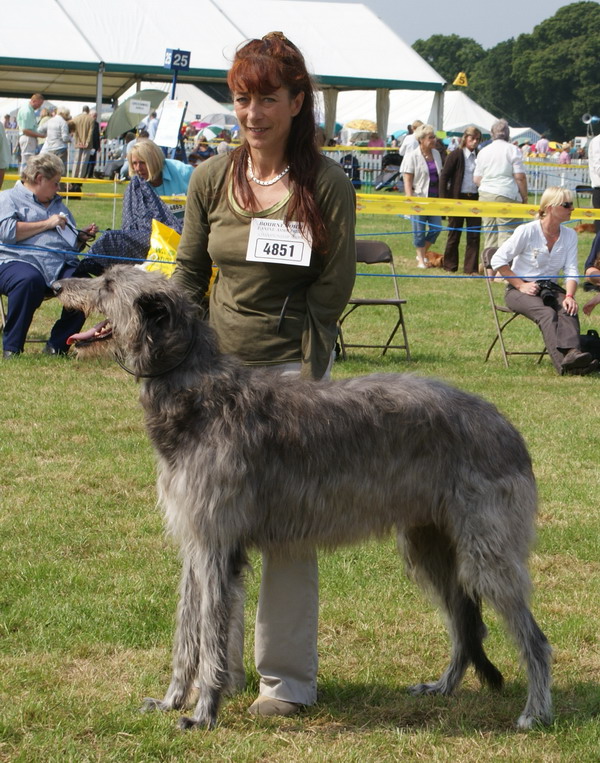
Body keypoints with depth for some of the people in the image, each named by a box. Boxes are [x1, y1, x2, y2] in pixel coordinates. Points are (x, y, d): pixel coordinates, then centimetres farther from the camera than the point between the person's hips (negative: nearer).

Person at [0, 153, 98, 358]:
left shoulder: (58, 204, 34)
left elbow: (71, 242, 40)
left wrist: (83, 236, 17)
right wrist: (47, 224, -3)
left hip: (62, 265, 6)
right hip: (21, 260, -6)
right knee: (29, 280, -41)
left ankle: (58, 345, -19)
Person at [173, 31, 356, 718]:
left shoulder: (327, 184, -5)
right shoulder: (211, 179, 5)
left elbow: (335, 283, -5)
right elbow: (189, 270, 12)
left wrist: (291, 356, -12)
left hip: (293, 370, -4)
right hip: (218, 370, 4)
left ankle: (288, 676, 11)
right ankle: (213, 665, 20)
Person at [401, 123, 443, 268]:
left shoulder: (436, 154, 10)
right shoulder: (412, 156, -8)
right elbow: (407, 181, -10)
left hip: (434, 197, 5)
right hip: (419, 197, -5)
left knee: (436, 228, 1)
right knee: (419, 230, 1)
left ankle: (423, 253, 21)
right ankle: (421, 259, 13)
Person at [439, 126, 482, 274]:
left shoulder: (478, 156, 6)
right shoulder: (455, 155, -5)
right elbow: (444, 177, -5)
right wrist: (444, 200, -10)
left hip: (474, 198, 3)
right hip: (457, 198, -3)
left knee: (474, 234, 1)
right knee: (454, 233, 6)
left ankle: (471, 267, 8)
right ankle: (450, 265, 18)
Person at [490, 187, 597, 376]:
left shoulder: (570, 235, 6)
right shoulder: (527, 231, -9)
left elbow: (571, 270, 1)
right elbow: (498, 261, -7)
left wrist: (569, 296, -18)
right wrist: (521, 285, -12)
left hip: (551, 289, 5)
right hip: (519, 291, -5)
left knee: (569, 311, -31)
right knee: (547, 313, -36)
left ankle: (572, 353, -55)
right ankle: (562, 361, -56)